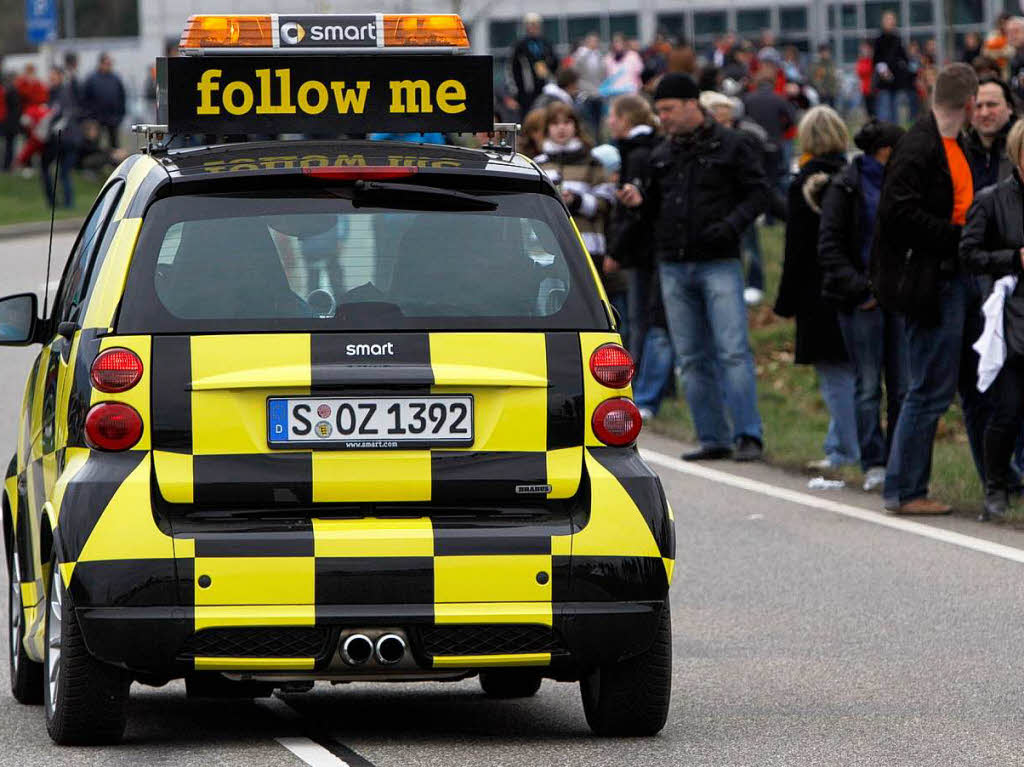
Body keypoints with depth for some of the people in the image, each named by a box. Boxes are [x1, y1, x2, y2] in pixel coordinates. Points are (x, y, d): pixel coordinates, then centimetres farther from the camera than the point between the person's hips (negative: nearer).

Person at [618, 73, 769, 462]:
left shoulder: (732, 146, -2)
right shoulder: (663, 153, 14)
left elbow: (757, 193, -3)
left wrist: (732, 224, -18)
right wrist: (638, 198, -1)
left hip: (719, 264, -6)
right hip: (673, 267, 6)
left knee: (733, 352, -11)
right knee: (692, 359, 6)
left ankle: (748, 434, -10)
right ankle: (713, 438, 11)